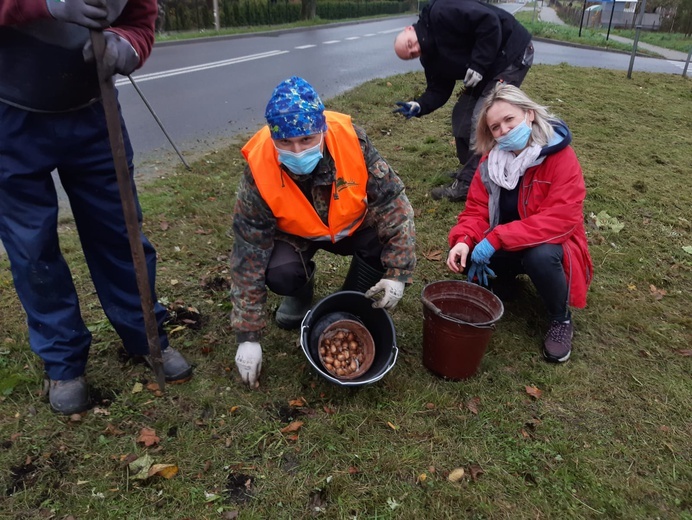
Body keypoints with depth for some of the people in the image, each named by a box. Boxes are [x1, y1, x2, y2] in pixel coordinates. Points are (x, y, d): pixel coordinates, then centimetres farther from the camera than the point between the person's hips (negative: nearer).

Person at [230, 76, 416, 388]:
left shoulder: (351, 139, -30)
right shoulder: (259, 172, -31)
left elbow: (393, 202, -21)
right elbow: (249, 257, -25)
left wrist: (397, 272, -27)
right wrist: (248, 336, -23)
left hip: (352, 227, 2)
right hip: (295, 235, -1)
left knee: (389, 240, -27)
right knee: (279, 273, -32)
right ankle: (301, 292, 8)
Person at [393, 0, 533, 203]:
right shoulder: (431, 57, 6)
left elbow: (489, 21, -26)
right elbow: (439, 91, 5)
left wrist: (478, 65, -26)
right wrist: (418, 106, -14)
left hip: (512, 53, -9)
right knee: (462, 114, 9)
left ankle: (468, 185, -8)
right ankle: (470, 169, 23)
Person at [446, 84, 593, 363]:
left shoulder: (561, 157, -20)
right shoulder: (491, 159, -5)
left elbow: (561, 219, -29)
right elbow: (476, 209, -7)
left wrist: (496, 239, -35)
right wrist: (463, 240, -31)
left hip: (547, 246, -4)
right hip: (504, 247, 4)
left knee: (541, 256, -38)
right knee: (465, 256, -23)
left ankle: (561, 319, -7)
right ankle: (503, 281, 11)